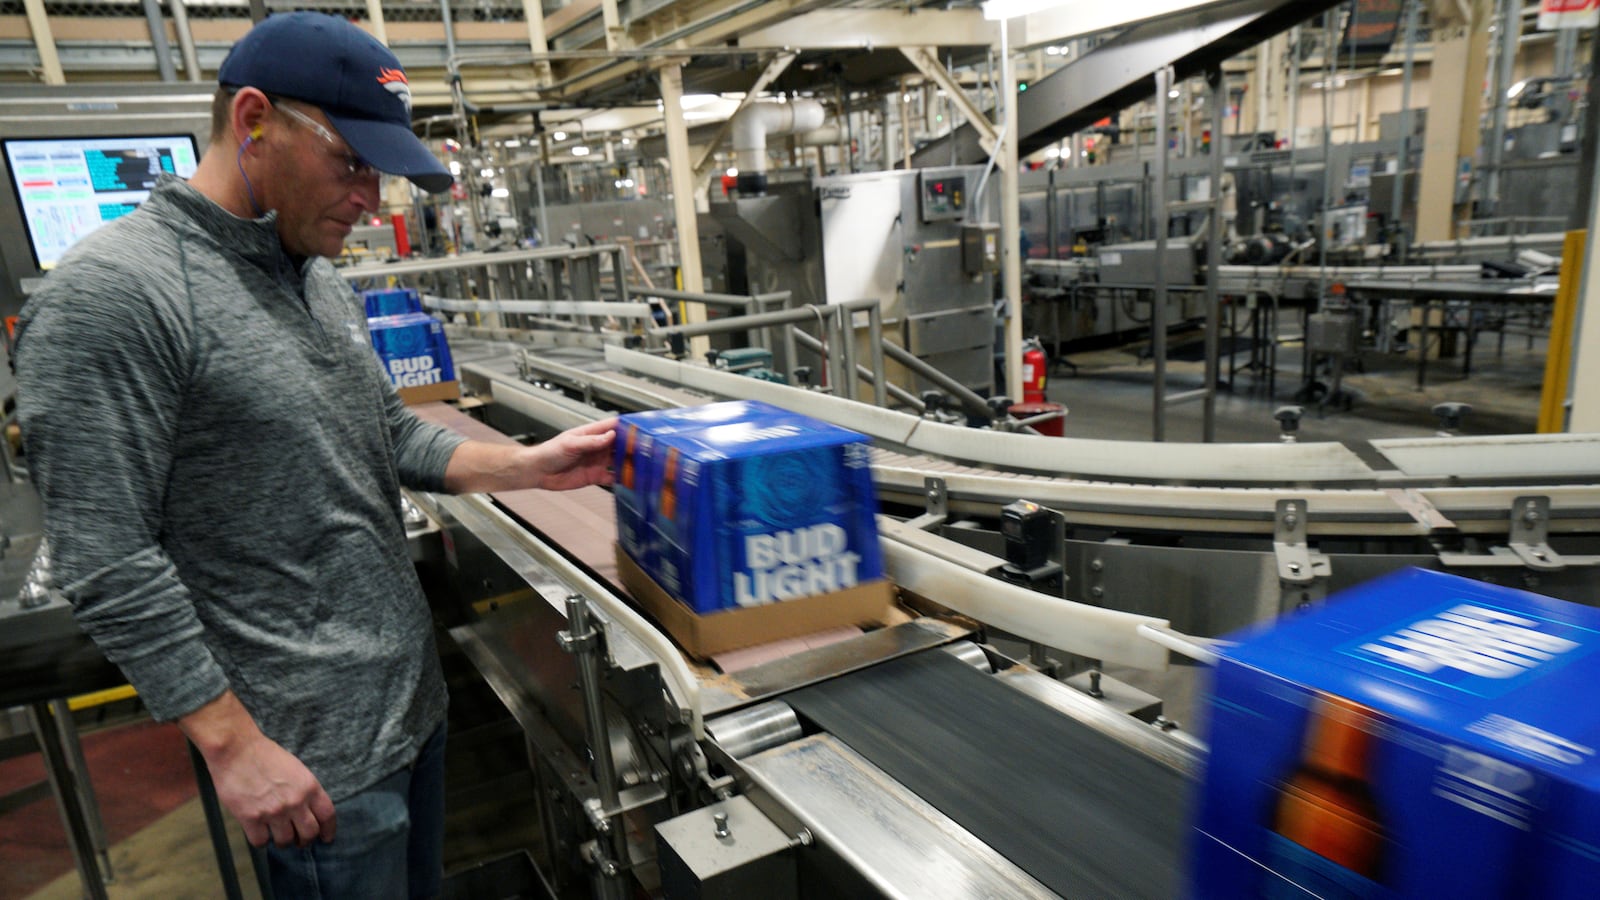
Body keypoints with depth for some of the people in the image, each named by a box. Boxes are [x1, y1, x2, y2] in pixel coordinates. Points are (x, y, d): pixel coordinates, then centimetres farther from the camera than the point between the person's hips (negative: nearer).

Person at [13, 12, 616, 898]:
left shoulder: (321, 280, 8)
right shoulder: (108, 299, -18)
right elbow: (109, 566, -19)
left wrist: (527, 466, 1)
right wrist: (234, 745, -17)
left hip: (412, 692, 8)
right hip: (312, 750, -8)